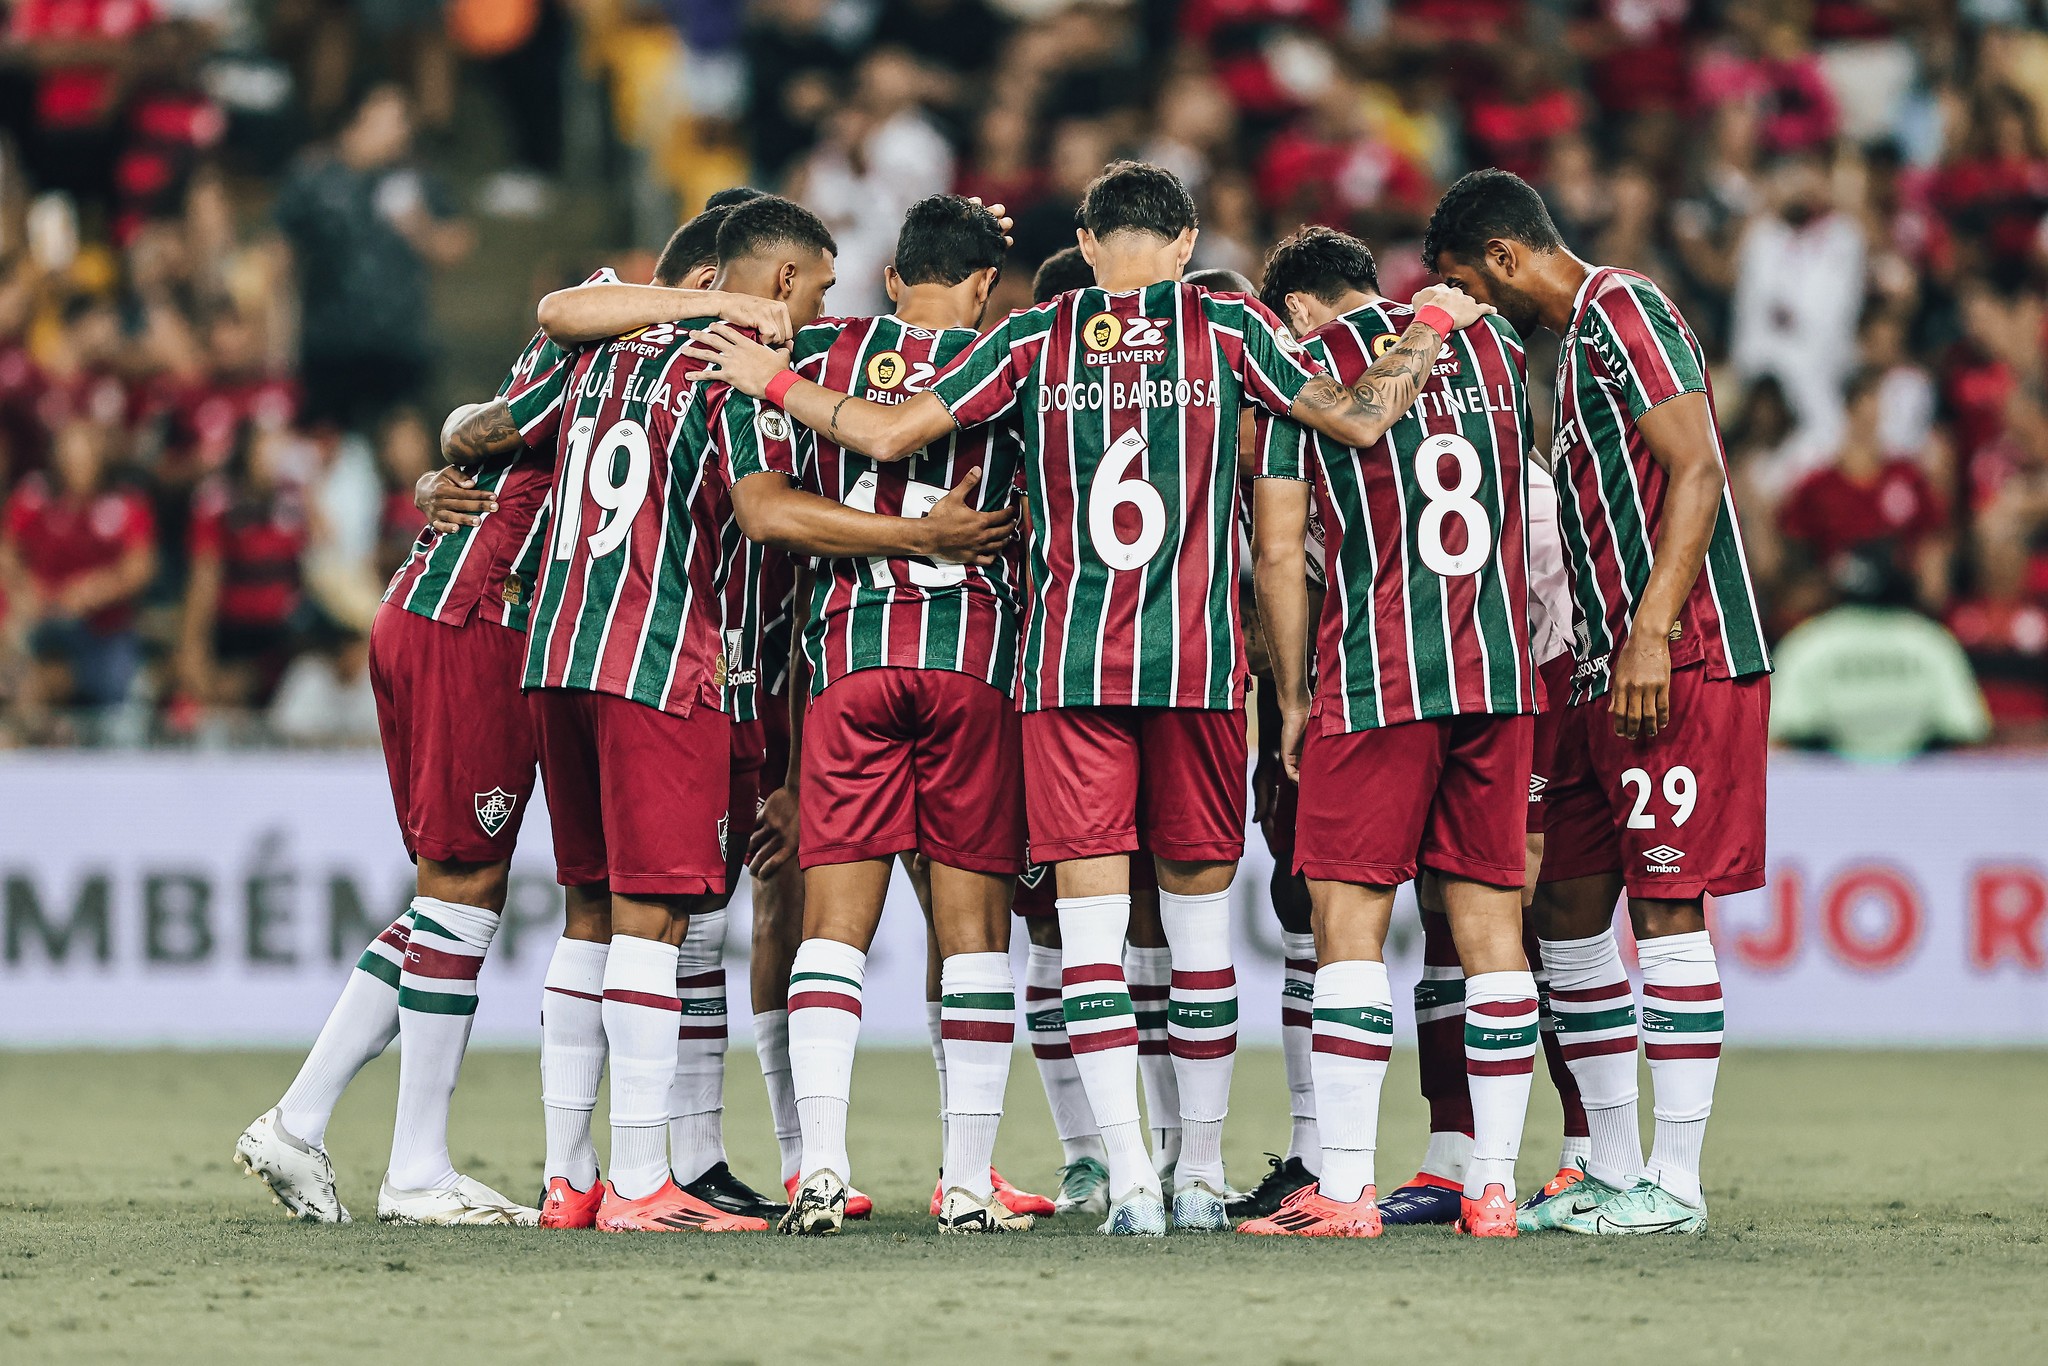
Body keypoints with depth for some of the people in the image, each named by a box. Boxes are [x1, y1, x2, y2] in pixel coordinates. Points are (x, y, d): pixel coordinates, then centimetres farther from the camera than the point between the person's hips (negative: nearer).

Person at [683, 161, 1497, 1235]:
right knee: (1199, 909, 10)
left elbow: (888, 433, 4)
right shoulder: (1227, 329, 3)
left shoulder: (1036, 339, 5)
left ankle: (1129, 1178, -11)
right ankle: (1200, 1174, 17)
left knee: (1093, 922, -1)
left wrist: (774, 382, 20)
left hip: (1068, 663, 0)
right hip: (1198, 662, 0)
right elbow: (1358, 419, 4)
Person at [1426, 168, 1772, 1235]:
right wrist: (1592, 667, 23)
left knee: (1666, 908, -8)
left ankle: (1675, 1185, -7)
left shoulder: (1623, 312, -9)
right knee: (1570, 908, 10)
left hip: (1681, 665, -10)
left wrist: (1650, 632, -24)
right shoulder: (1578, 341, 22)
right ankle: (1615, 1174, 14)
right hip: (1611, 673, 10)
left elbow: (1697, 471, -18)